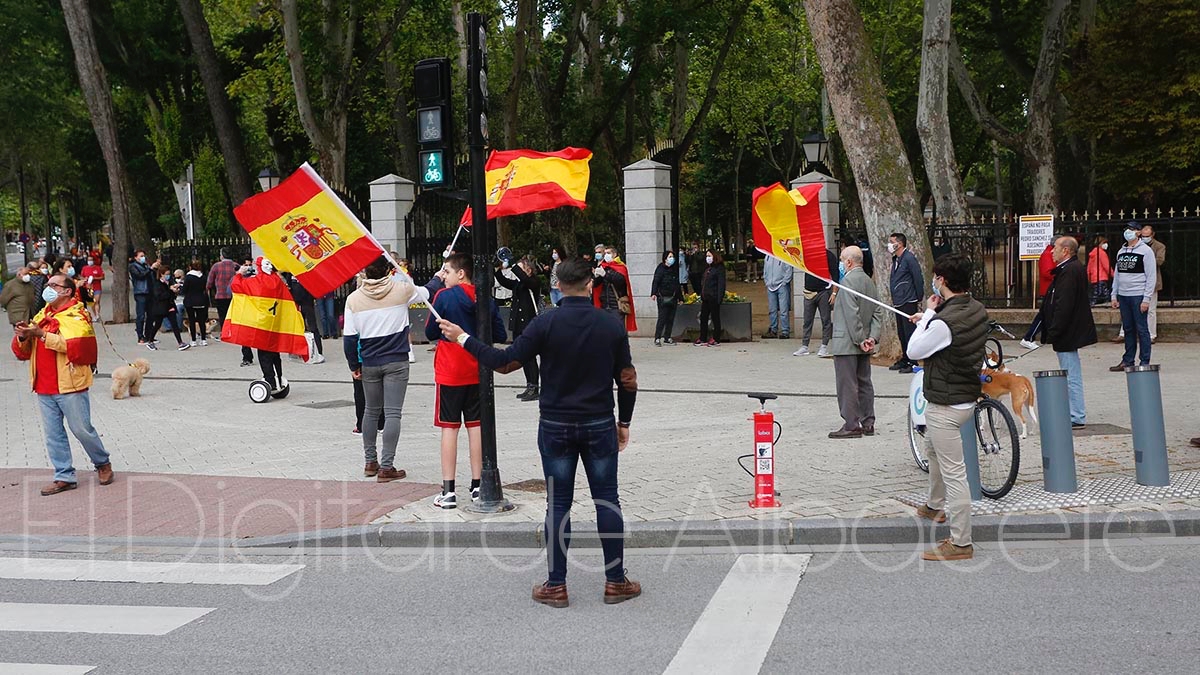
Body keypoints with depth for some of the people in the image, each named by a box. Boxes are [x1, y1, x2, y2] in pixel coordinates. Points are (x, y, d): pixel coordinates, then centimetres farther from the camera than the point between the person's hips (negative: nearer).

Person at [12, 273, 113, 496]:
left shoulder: (76, 316, -6)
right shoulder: (41, 317, 16)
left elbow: (76, 346, -22)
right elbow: (22, 352, 16)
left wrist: (43, 335, -22)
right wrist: (22, 337, -7)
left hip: (70, 386, -7)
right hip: (44, 388, 7)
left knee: (82, 430, 0)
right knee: (53, 434, 7)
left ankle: (102, 463, 21)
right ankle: (64, 477, 15)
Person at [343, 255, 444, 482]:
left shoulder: (354, 299, -4)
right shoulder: (401, 290, -8)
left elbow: (349, 337, -2)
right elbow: (427, 292, 12)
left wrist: (354, 365, 10)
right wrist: (438, 277, 33)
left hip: (369, 364, 3)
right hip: (396, 362, -2)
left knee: (371, 411, 18)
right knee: (393, 413, -3)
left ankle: (371, 462, 25)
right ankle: (386, 467, -7)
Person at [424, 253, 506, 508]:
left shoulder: (444, 296, -10)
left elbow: (431, 333, -5)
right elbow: (500, 335, 5)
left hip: (449, 372, -4)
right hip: (477, 372, 4)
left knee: (449, 427, 0)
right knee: (476, 426, 9)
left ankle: (448, 491, 0)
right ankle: (478, 486, 11)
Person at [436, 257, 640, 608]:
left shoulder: (547, 323, -10)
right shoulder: (612, 325, -3)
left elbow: (505, 362, -9)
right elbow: (627, 380, 1)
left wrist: (463, 339, 2)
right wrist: (624, 422, 14)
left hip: (555, 426, -1)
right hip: (599, 425, 1)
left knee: (558, 504, 6)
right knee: (607, 500, 9)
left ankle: (556, 585, 9)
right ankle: (615, 581, 13)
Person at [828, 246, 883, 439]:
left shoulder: (848, 281, -15)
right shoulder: (869, 281, 13)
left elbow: (852, 315, -20)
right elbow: (878, 312, 9)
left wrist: (859, 340, -17)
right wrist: (873, 337, 2)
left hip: (847, 343, -9)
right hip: (863, 344, 9)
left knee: (847, 385, -5)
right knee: (864, 383, 13)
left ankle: (851, 426, -4)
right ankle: (868, 423, 18)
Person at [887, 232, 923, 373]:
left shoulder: (909, 258, -12)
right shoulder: (895, 259, 15)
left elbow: (919, 279, -12)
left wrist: (919, 300, -8)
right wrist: (893, 298, 14)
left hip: (908, 303, -9)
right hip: (898, 303, 9)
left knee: (909, 332, -6)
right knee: (901, 333, 13)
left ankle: (912, 363, -2)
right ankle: (904, 360, 21)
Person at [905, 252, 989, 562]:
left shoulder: (944, 322, -27)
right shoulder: (978, 310, 0)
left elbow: (914, 351, -13)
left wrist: (929, 313, -7)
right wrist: (929, 320, 18)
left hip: (945, 406, -10)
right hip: (967, 397, 10)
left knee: (953, 473, -3)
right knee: (932, 448, 32)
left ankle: (961, 543, 3)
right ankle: (936, 505, 51)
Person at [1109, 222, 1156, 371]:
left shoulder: (1146, 251, -4)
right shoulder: (1121, 252, 14)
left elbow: (1151, 276, -7)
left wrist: (1146, 299, -13)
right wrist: (1114, 296, 12)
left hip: (1138, 296, -6)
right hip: (1123, 296, 6)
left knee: (1141, 329, -2)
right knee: (1128, 329, 10)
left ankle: (1145, 363, 2)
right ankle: (1127, 361, 15)